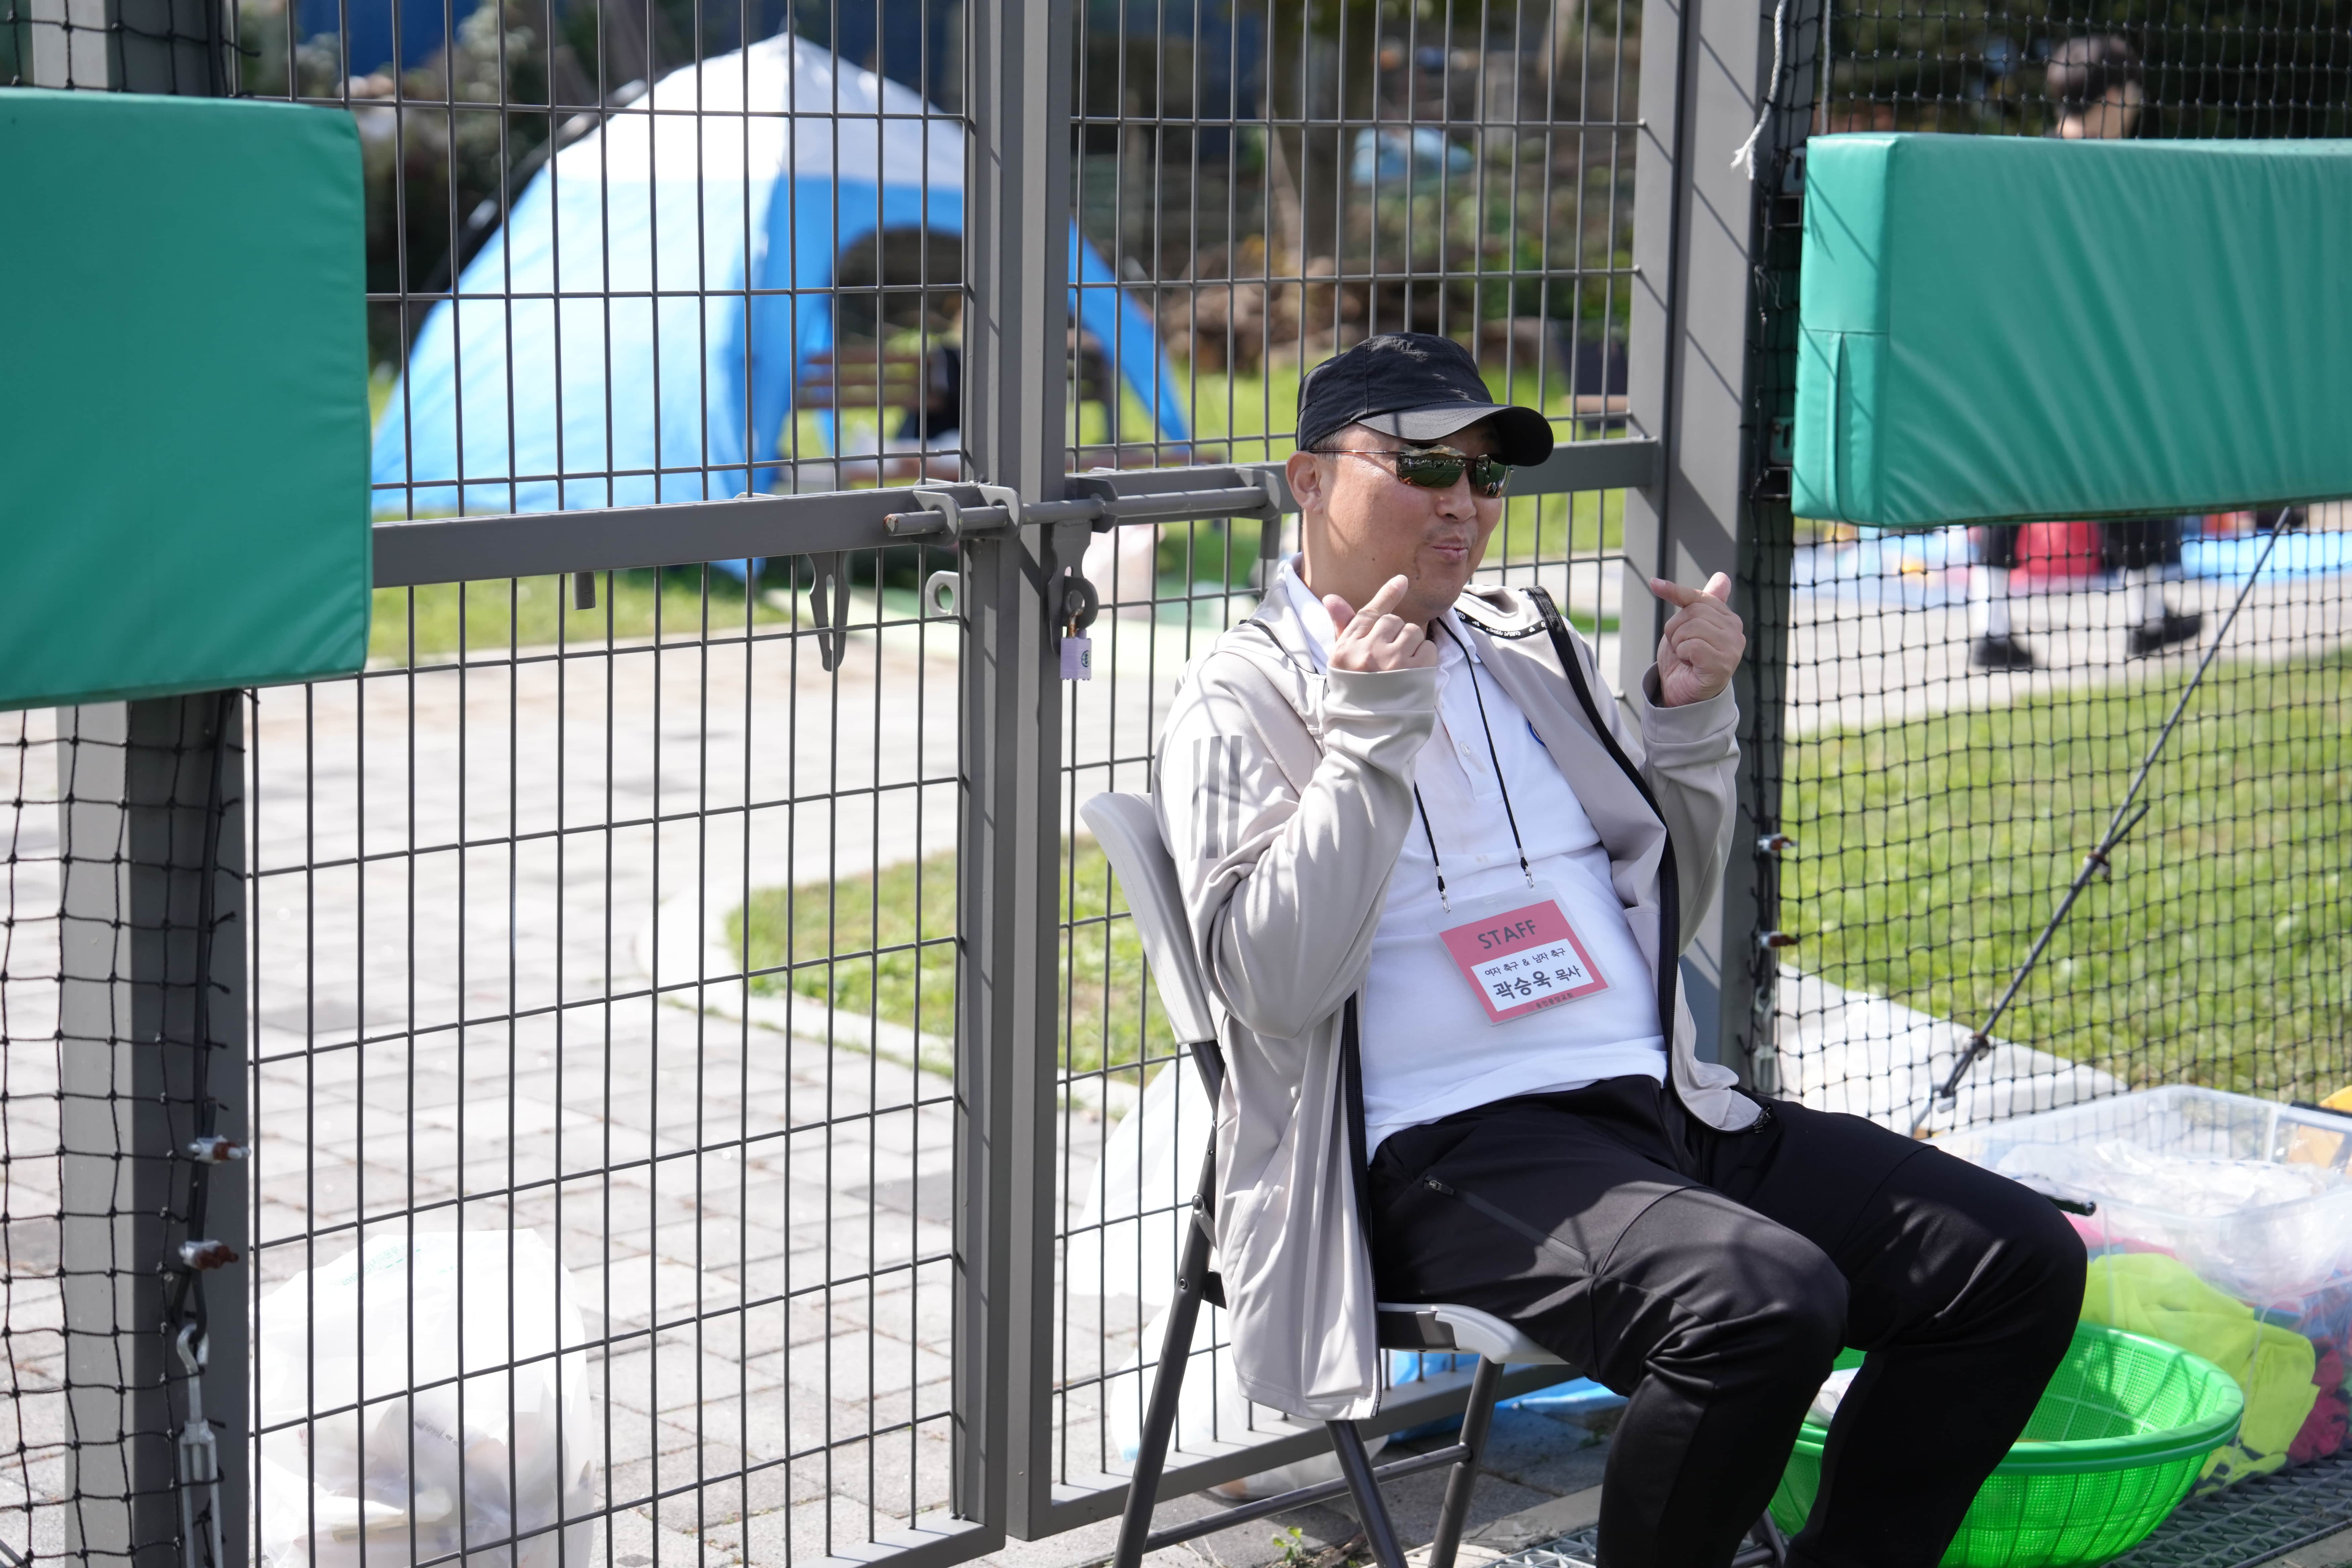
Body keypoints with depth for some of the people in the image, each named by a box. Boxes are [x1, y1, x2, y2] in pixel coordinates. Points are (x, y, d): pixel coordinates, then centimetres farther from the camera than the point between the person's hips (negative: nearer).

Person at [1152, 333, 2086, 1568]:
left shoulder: (1532, 651, 20)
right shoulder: (1244, 702, 1)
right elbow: (1274, 981, -13)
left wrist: (1691, 720, 11)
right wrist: (1370, 737, -16)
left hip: (1661, 1104, 7)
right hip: (1449, 1147, -7)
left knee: (2019, 1263, -6)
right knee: (1769, 1300, -33)